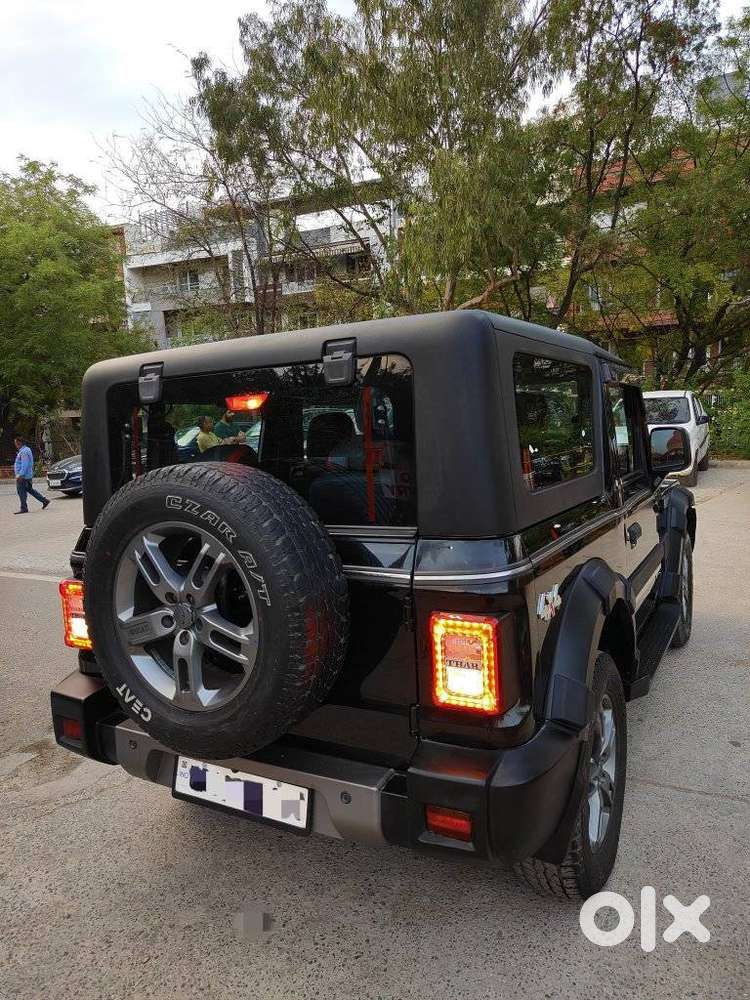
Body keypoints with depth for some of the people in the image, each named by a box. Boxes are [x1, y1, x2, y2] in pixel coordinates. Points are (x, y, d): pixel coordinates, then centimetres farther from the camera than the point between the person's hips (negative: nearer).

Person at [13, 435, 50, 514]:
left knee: (21, 492, -5)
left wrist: (20, 475, -26)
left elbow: (25, 465, -23)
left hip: (23, 476, -11)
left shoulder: (24, 451, -17)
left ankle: (24, 509, 0)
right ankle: (44, 501, 17)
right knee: (30, 490, 17)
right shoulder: (26, 449, 16)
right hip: (28, 475, 11)